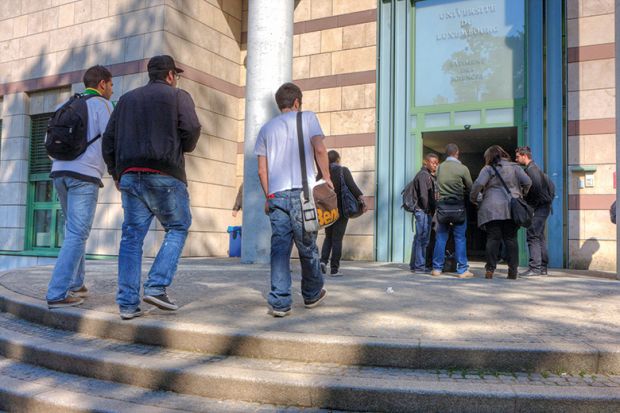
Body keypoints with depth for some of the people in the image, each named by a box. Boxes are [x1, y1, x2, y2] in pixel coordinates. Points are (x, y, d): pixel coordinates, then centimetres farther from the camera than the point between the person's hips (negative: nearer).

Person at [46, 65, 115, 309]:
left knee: (75, 231, 19)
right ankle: (57, 294, -12)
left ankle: (75, 285, 20)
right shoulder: (102, 105, 1)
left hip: (60, 173, 7)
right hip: (85, 174, -7)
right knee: (77, 235, -7)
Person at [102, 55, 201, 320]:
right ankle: (156, 287, -4)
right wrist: (184, 148, 13)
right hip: (164, 174, -5)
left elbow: (109, 138, 16)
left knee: (131, 236, 6)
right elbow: (192, 129, -8)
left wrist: (115, 173, 20)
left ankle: (128, 303, 5)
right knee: (177, 228, 9)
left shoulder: (127, 99, 22)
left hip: (129, 176, 5)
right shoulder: (178, 96, 7)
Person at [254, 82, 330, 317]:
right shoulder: (307, 117, 9)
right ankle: (312, 295, 25)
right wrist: (327, 177, 4)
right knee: (307, 246, 10)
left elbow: (262, 170, 13)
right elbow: (319, 149, -6)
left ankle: (280, 302, -4)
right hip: (302, 191, -2)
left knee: (279, 247, 2)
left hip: (276, 194, 3)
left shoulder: (266, 128, 18)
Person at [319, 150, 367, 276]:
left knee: (328, 236, 18)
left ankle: (323, 260, -1)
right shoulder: (343, 170, -6)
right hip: (341, 210, -3)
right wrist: (362, 201, -18)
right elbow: (352, 187, -16)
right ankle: (334, 269, 3)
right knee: (337, 238, 2)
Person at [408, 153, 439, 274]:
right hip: (423, 211, -10)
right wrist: (428, 210, -14)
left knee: (419, 239, 13)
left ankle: (414, 265, 20)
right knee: (422, 239, -8)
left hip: (428, 211, 10)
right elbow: (423, 195, -17)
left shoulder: (432, 176, 20)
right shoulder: (423, 175, -11)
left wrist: (432, 210, 9)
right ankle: (419, 266, -4)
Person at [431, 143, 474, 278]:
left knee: (441, 237, 8)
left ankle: (437, 268, 11)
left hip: (442, 204, 3)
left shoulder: (439, 167, 3)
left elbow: (439, 186, 8)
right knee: (460, 238, 2)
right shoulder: (462, 168, -7)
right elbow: (470, 188, 2)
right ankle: (462, 270, 5)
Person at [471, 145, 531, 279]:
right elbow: (528, 182, 5)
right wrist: (521, 195, 21)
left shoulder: (488, 169, 4)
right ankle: (513, 270, 3)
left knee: (493, 238, 0)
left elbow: (478, 184, -10)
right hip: (511, 208, 2)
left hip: (492, 209, -2)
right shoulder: (515, 167, 12)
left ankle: (490, 269, -3)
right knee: (511, 238, 6)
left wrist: (473, 198, 4)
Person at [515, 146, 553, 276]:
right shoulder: (534, 168, 19)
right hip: (542, 207, 11)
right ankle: (542, 267, 20)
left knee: (533, 236, -11)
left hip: (539, 207, -11)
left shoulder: (531, 169, -13)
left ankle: (534, 268, -12)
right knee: (539, 236, 14)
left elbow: (537, 189, -21)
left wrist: (531, 207, -14)